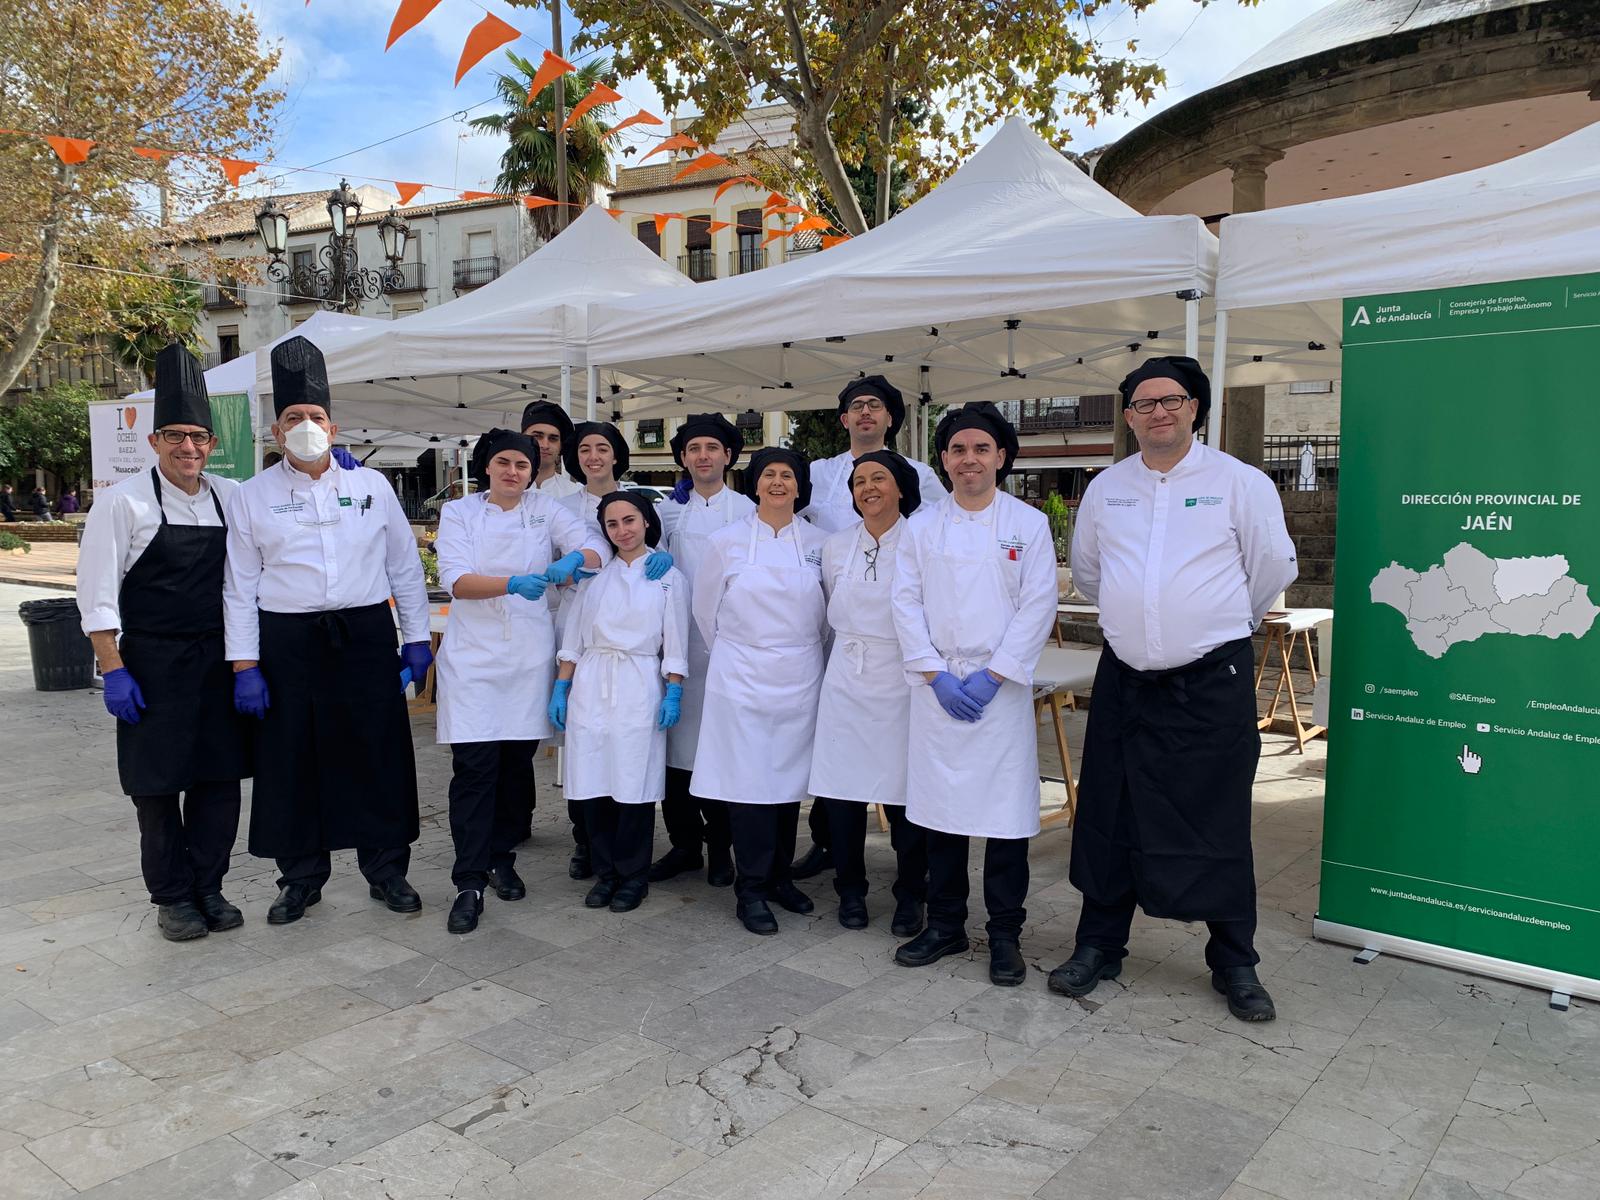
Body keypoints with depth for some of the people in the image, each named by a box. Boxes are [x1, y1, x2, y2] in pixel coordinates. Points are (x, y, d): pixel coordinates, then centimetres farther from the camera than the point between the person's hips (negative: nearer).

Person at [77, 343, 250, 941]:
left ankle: (208, 887, 25)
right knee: (158, 785, 7)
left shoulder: (230, 497, 4)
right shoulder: (125, 501, -7)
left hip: (218, 662, 4)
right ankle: (172, 897, 22)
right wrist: (113, 669, -11)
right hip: (152, 664, -3)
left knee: (218, 779, 9)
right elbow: (97, 593, -7)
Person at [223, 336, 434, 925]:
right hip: (287, 643, 0)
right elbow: (240, 587, 3)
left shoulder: (372, 485, 6)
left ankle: (386, 870, 19)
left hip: (366, 636, 0)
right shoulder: (252, 497, 4)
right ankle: (300, 878, 23)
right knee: (291, 762, 6)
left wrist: (416, 638, 5)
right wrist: (244, 666, -2)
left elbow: (404, 567, 8)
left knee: (378, 755, 4)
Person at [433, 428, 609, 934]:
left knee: (517, 762, 8)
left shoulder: (545, 509, 7)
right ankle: (469, 883, 0)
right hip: (474, 655, -2)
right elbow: (456, 580, -11)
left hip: (529, 656, 2)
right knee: (475, 766, -8)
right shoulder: (458, 512, 2)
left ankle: (501, 860, 26)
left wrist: (572, 561, -28)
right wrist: (513, 583, -29)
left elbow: (596, 548, -4)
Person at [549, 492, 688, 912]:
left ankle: (633, 876, 14)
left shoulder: (668, 576, 3)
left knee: (634, 785, -1)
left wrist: (674, 693, -5)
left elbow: (675, 643, 2)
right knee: (594, 783, 4)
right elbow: (573, 637, 11)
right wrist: (561, 688, 6)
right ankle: (605, 872, 19)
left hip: (639, 688, -3)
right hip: (590, 687, 3)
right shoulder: (593, 574, 10)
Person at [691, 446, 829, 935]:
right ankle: (751, 890, 8)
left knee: (790, 777, 9)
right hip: (743, 678, -2)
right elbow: (706, 609, 9)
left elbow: (827, 611, 13)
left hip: (800, 676, 2)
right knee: (749, 781, -2)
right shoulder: (727, 541, -1)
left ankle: (779, 876, 24)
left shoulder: (818, 542, 3)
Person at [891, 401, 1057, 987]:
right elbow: (907, 605, 2)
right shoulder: (922, 526, 7)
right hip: (937, 688, 2)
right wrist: (938, 676, -8)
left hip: (1003, 688, -1)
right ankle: (944, 925, 22)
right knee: (940, 808, 7)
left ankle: (1005, 934, 16)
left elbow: (1037, 608, -3)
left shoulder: (1028, 524, 3)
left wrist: (991, 677, -10)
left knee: (1007, 812, 1)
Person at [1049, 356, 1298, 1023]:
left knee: (1218, 825, 4)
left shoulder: (1240, 482, -4)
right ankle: (1098, 946, 24)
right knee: (1108, 818, 9)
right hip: (1125, 676, 3)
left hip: (1213, 680, -3)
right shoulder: (1106, 488, 7)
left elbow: (1275, 566, 5)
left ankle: (1234, 964, 21)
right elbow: (1085, 569, 22)